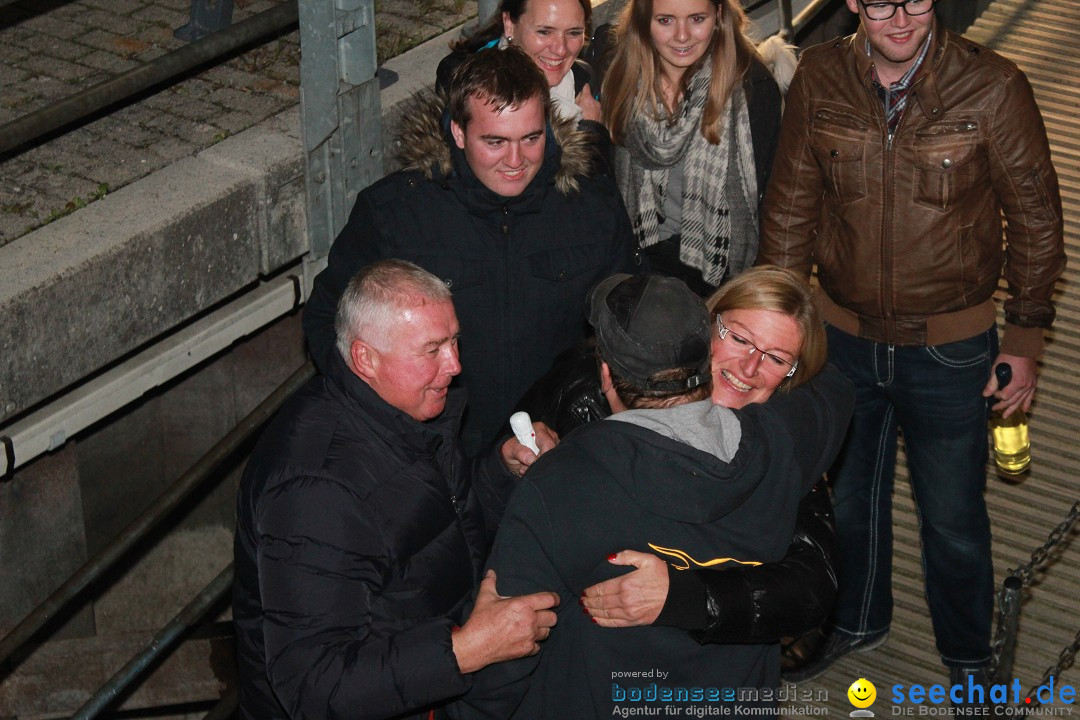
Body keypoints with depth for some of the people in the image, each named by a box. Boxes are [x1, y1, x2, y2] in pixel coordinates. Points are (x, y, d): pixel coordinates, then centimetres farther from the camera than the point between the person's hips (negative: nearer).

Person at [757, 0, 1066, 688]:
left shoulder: (993, 86, -17)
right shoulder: (818, 79, -9)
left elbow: (1035, 219, -7)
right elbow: (790, 207, 2)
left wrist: (1025, 340, -5)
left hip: (951, 348, -3)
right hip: (843, 337, 3)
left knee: (954, 519, 12)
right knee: (846, 496, 23)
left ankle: (967, 653, 39)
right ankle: (856, 621, 50)